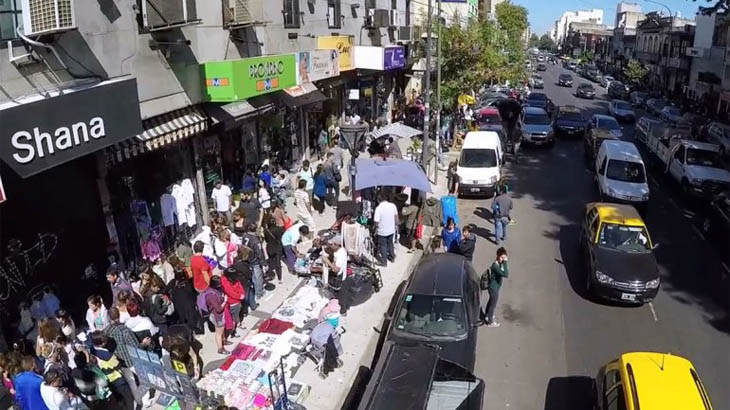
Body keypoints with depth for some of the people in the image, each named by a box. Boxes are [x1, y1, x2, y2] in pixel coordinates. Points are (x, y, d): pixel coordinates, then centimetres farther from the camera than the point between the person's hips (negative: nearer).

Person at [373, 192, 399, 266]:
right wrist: (396, 224, 22)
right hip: (391, 230, 5)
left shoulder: (379, 208, -23)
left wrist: (376, 228, -2)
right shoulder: (393, 205, -9)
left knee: (383, 246, 11)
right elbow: (396, 216, 5)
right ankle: (392, 257, 40)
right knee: (390, 243, 24)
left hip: (382, 231, -5)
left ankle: (384, 262, 19)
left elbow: (376, 221, -22)